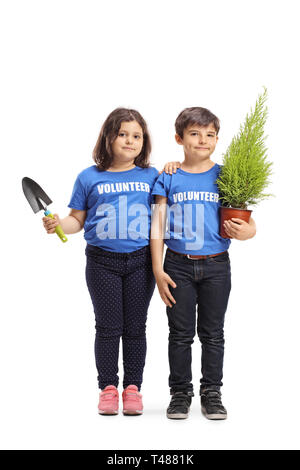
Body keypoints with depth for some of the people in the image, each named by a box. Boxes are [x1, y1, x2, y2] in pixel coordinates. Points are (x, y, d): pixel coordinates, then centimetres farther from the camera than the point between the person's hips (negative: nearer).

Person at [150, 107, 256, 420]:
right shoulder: (169, 179, 1)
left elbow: (249, 224, 4)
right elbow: (158, 226, 1)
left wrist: (245, 231, -20)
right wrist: (158, 270, -4)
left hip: (215, 265, 0)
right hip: (178, 266, 0)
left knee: (213, 333, 9)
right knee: (180, 333, 8)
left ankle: (211, 393, 21)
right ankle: (180, 392, 21)